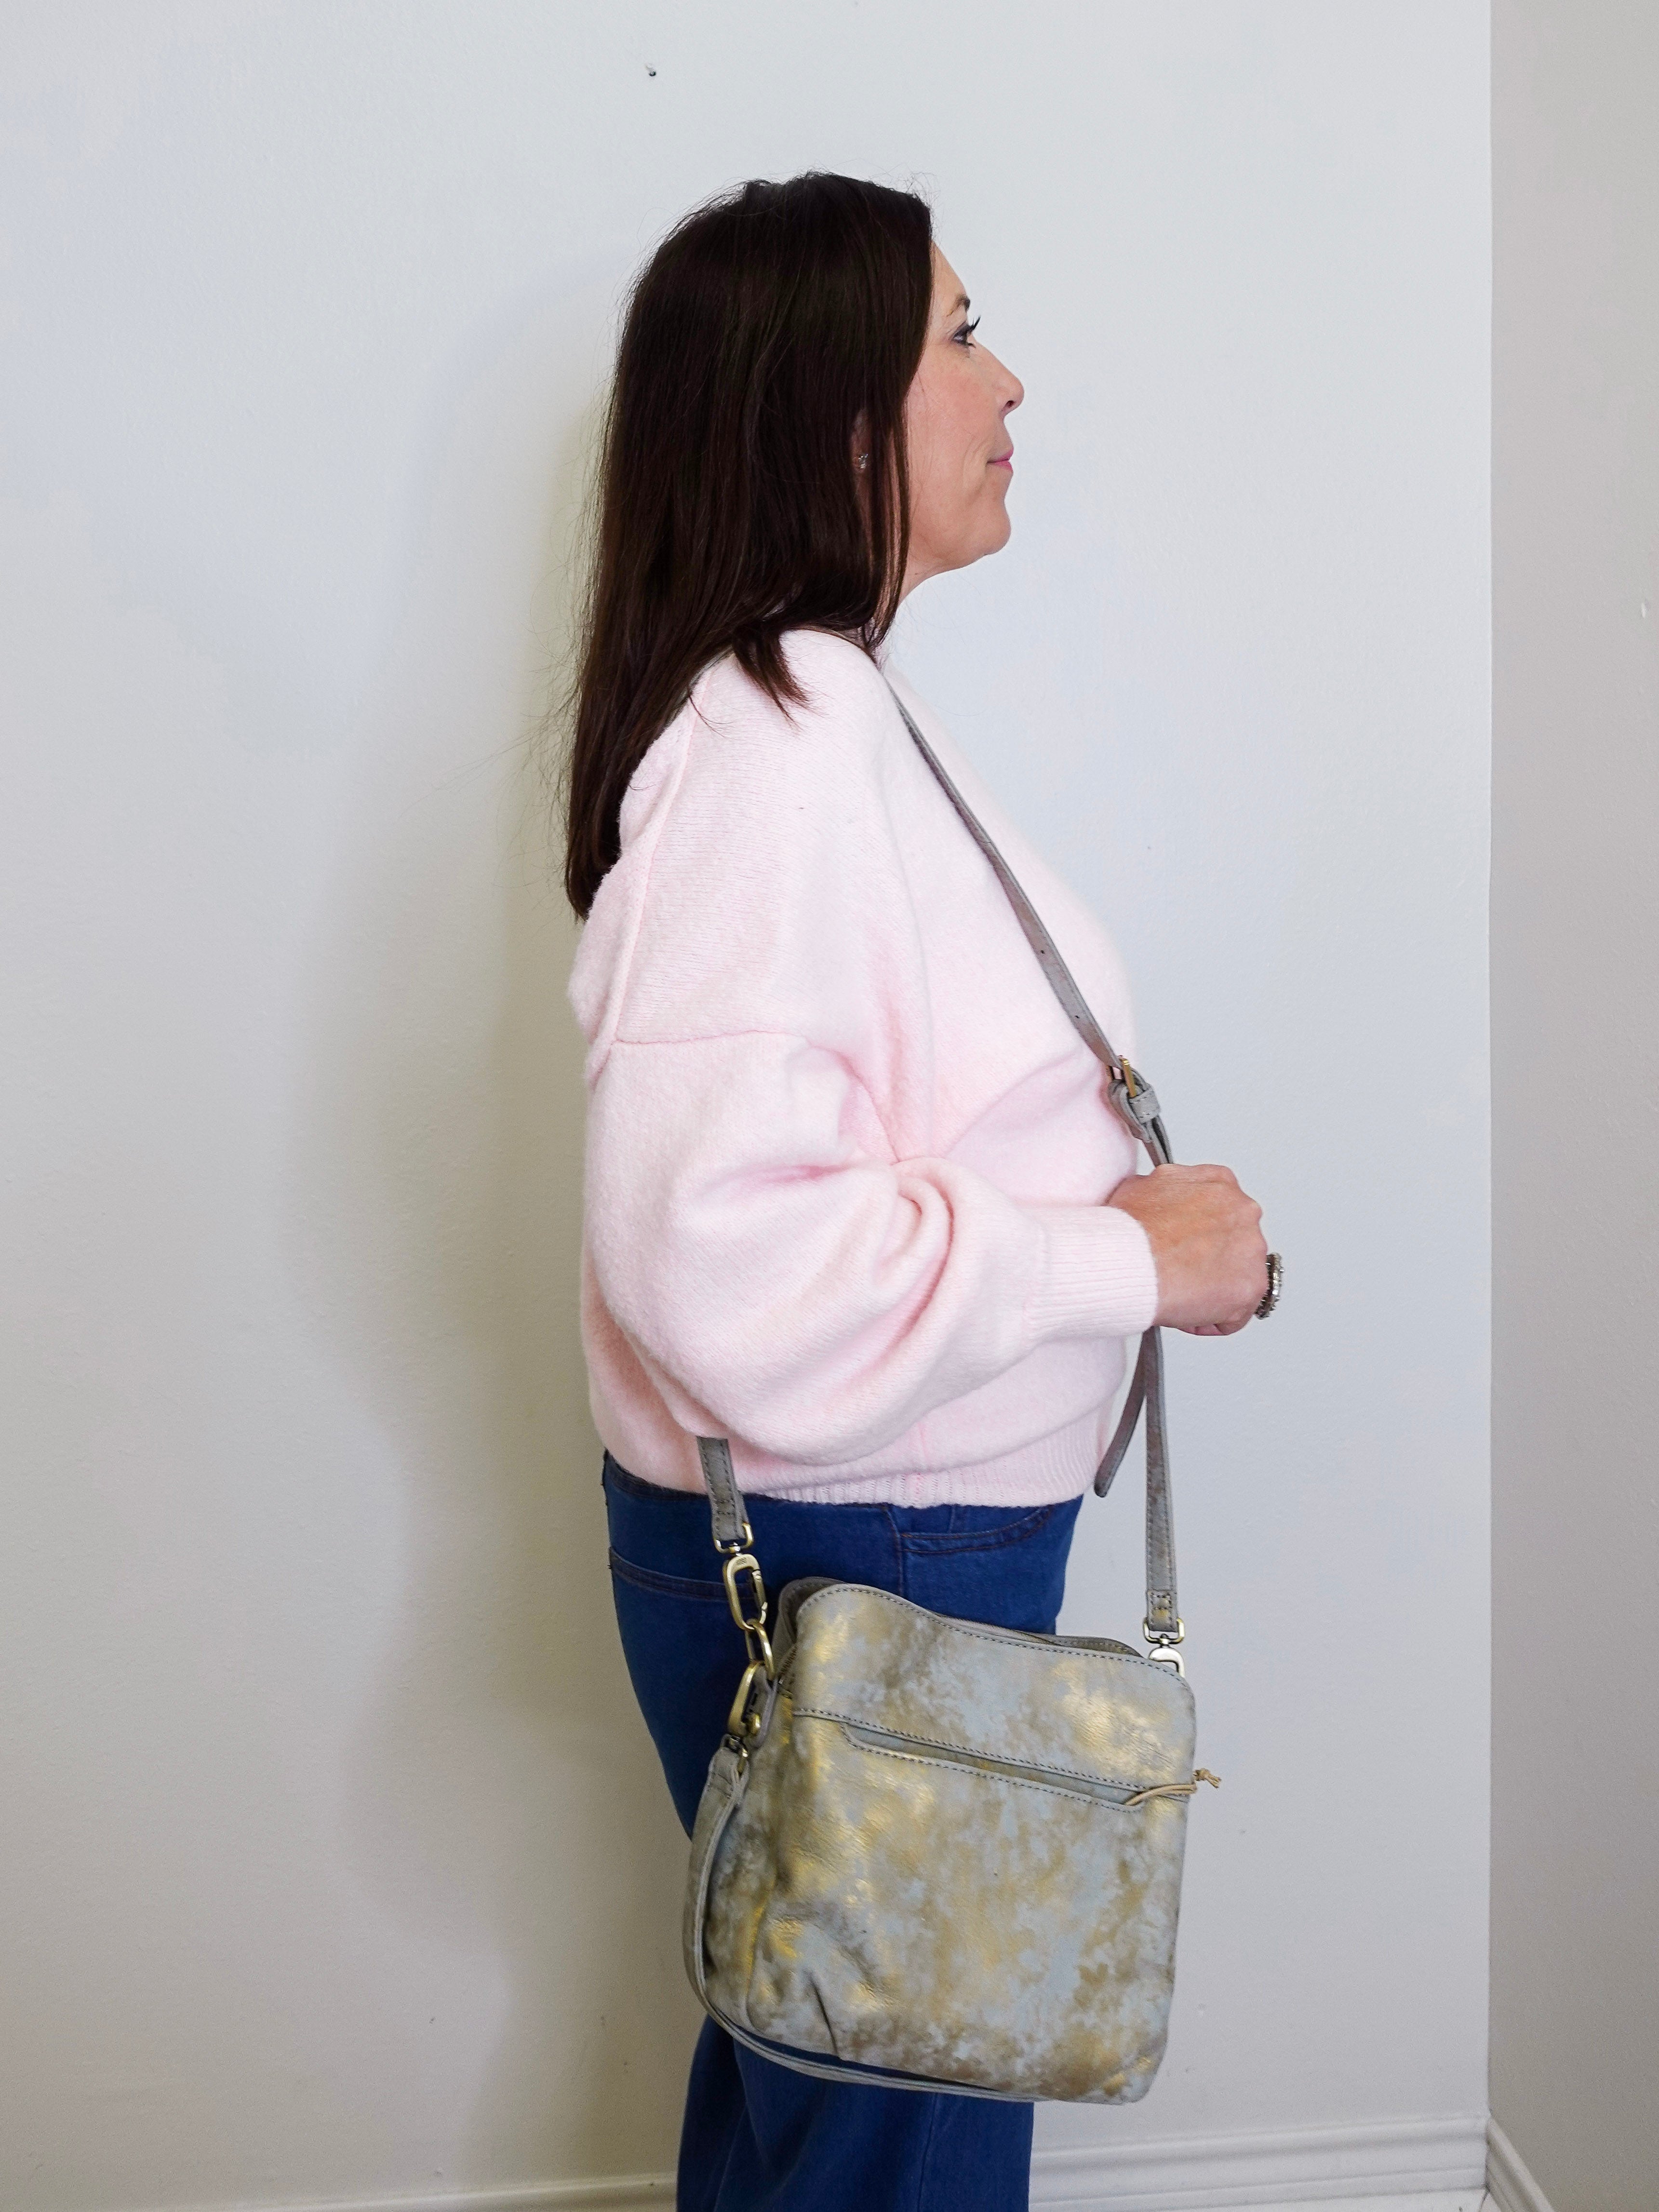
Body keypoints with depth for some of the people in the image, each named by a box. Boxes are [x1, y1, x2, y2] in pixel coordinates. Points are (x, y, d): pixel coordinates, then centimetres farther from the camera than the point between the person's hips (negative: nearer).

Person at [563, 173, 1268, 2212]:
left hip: (907, 1531, 9)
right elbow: (720, 1252, -31)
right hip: (847, 1572, -9)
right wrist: (1132, 1259, -21)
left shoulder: (828, 704, 9)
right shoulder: (772, 742, -23)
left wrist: (1120, 1207, 2)